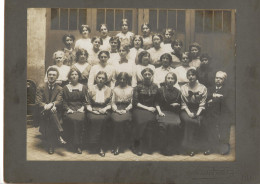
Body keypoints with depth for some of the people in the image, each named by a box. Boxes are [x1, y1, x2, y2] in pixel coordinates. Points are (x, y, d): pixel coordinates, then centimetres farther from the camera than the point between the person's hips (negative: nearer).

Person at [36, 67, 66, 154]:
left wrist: (51, 104, -27)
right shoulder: (41, 87, 10)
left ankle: (50, 146, -30)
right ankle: (59, 134, -41)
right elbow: (38, 101, -1)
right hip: (44, 112, -1)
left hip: (55, 112, 1)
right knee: (51, 111, -35)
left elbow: (59, 101, -4)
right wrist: (45, 106, -23)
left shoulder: (59, 89, 12)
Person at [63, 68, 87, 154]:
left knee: (79, 119, -34)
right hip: (70, 110, 0)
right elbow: (64, 101, 13)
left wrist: (82, 108, -3)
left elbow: (85, 100, 15)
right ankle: (76, 145, -29)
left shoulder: (83, 87, 19)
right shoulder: (66, 88, 17)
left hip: (80, 109, 0)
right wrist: (68, 109, -4)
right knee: (73, 119, -34)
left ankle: (78, 145, -29)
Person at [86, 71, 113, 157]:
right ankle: (97, 146, -25)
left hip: (104, 112, 0)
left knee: (102, 119, -34)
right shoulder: (91, 89, 11)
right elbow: (88, 104, 9)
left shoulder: (109, 90, 12)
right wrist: (92, 109, -9)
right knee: (94, 119, -34)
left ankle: (100, 146, -25)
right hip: (93, 111, 0)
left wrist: (105, 109, -8)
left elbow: (109, 104, 11)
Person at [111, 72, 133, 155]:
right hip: (117, 110, 0)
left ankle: (120, 146, -22)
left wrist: (125, 110, -8)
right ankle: (116, 146, -24)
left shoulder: (130, 89, 17)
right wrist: (116, 110, -6)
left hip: (127, 109, 0)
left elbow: (132, 103, 8)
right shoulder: (115, 89, 21)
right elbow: (113, 103, 14)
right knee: (117, 120, -32)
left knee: (125, 120, -32)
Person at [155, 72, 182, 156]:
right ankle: (165, 149, -24)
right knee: (164, 124, -33)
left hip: (174, 113, 2)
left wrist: (177, 105, 2)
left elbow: (180, 104, 24)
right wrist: (159, 111, -8)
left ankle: (174, 148, -21)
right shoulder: (161, 90, 10)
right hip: (163, 112, -2)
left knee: (176, 124, -31)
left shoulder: (177, 92, 16)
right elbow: (157, 103, 7)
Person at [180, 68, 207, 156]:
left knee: (198, 121, -31)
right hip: (186, 110, 0)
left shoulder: (203, 88, 6)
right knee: (188, 120, -32)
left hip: (198, 110, 0)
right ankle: (188, 147, -25)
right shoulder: (183, 88, 9)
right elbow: (183, 103, 3)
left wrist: (197, 113, -14)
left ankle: (195, 147, -22)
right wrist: (189, 113, -12)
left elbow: (202, 104, 1)